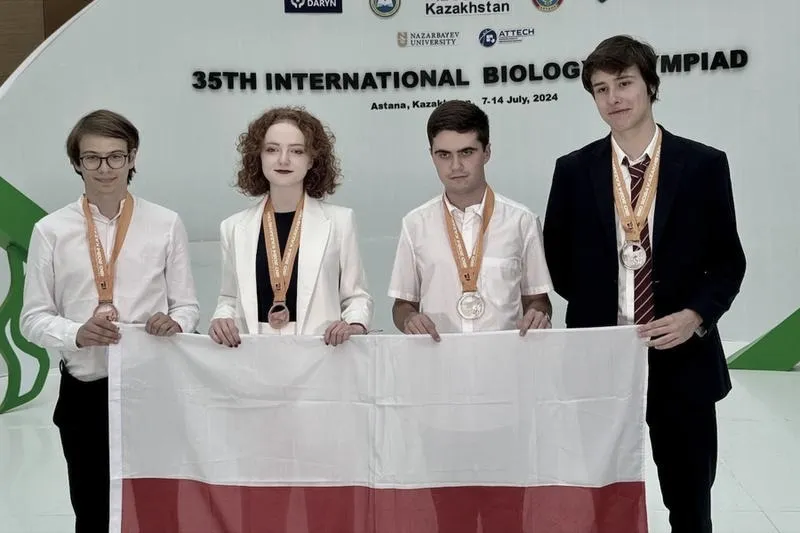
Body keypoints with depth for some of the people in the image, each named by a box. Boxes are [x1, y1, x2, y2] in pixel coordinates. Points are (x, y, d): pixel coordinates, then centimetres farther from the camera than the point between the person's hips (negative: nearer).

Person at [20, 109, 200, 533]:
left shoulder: (166, 225, -2)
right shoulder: (51, 231, -1)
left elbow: (188, 306, 2)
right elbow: (34, 318, 1)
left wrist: (174, 323, -20)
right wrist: (77, 334, -18)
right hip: (83, 391, 1)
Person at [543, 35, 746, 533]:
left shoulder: (704, 164, -2)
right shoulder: (574, 170, 1)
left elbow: (728, 261, 2)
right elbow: (558, 261, 9)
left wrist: (696, 315, -13)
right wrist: (595, 313, 0)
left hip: (682, 360, 0)